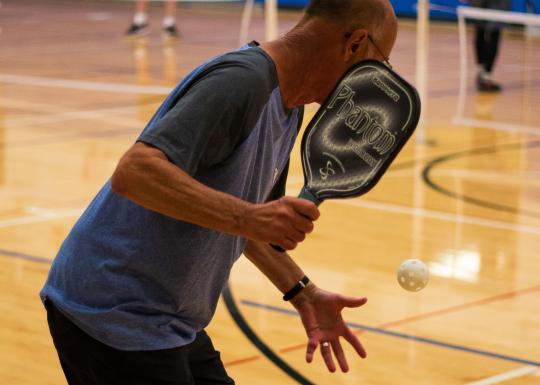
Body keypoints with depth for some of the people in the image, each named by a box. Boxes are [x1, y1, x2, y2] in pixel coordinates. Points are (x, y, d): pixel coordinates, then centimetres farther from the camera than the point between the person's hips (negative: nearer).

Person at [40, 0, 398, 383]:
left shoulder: (289, 108, 9)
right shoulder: (241, 81, -21)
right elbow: (133, 172, -32)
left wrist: (304, 295, 11)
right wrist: (247, 217, -37)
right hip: (112, 319, -9)